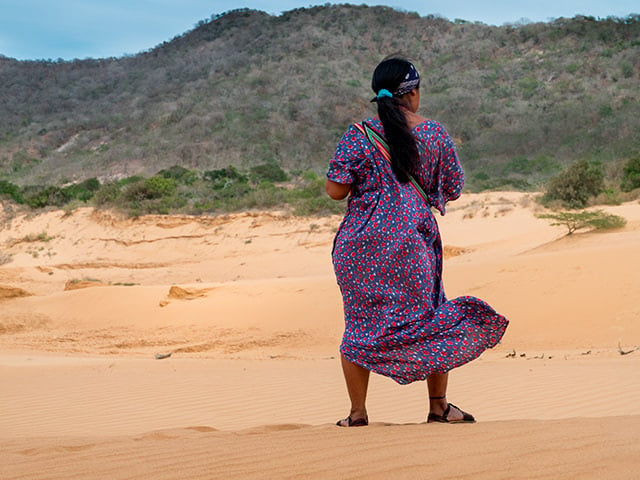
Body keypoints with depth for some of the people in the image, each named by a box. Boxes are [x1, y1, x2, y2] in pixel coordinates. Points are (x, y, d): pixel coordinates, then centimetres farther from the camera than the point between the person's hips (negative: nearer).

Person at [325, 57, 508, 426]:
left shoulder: (359, 136, -8)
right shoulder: (436, 135, -3)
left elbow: (335, 190, -9)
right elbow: (453, 190, 5)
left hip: (363, 243, -1)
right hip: (415, 242, 1)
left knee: (361, 323, 9)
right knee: (429, 317, 16)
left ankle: (358, 413, 12)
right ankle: (439, 406, 19)